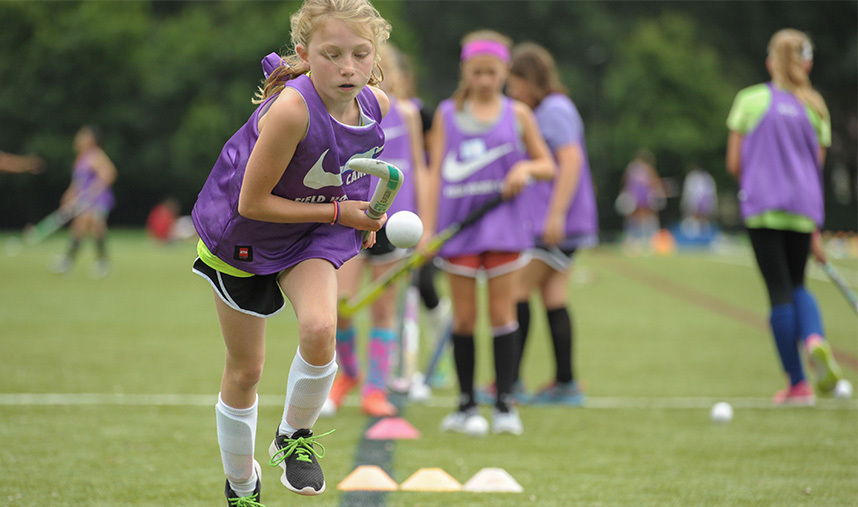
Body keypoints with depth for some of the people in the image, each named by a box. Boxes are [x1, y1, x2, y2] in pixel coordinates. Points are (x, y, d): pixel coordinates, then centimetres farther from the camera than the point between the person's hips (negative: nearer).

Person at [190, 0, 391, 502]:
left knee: (321, 330, -24)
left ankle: (296, 437, 4)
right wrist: (338, 212, -24)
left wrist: (362, 214, -4)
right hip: (242, 236, -3)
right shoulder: (291, 109, -35)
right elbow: (251, 203, -28)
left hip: (312, 236, 4)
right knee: (245, 370, 9)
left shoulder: (377, 104, -16)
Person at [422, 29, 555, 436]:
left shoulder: (517, 115, 6)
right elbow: (435, 171, 3)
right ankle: (466, 407, 10)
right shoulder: (447, 114, 5)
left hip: (502, 224, 0)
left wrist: (526, 167, -11)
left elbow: (548, 166, 12)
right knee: (464, 317, 2)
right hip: (458, 223, 0)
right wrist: (427, 228, -4)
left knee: (502, 312, -1)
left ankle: (504, 404, 4)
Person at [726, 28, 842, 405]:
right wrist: (815, 231, 16)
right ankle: (814, 339, -13)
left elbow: (734, 164, 1)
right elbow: (818, 168, 10)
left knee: (780, 291, 0)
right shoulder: (815, 108, 9)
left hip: (762, 207, -2)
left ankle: (797, 382, -1)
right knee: (797, 285, 18)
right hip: (803, 208, 2)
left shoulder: (750, 100, 2)